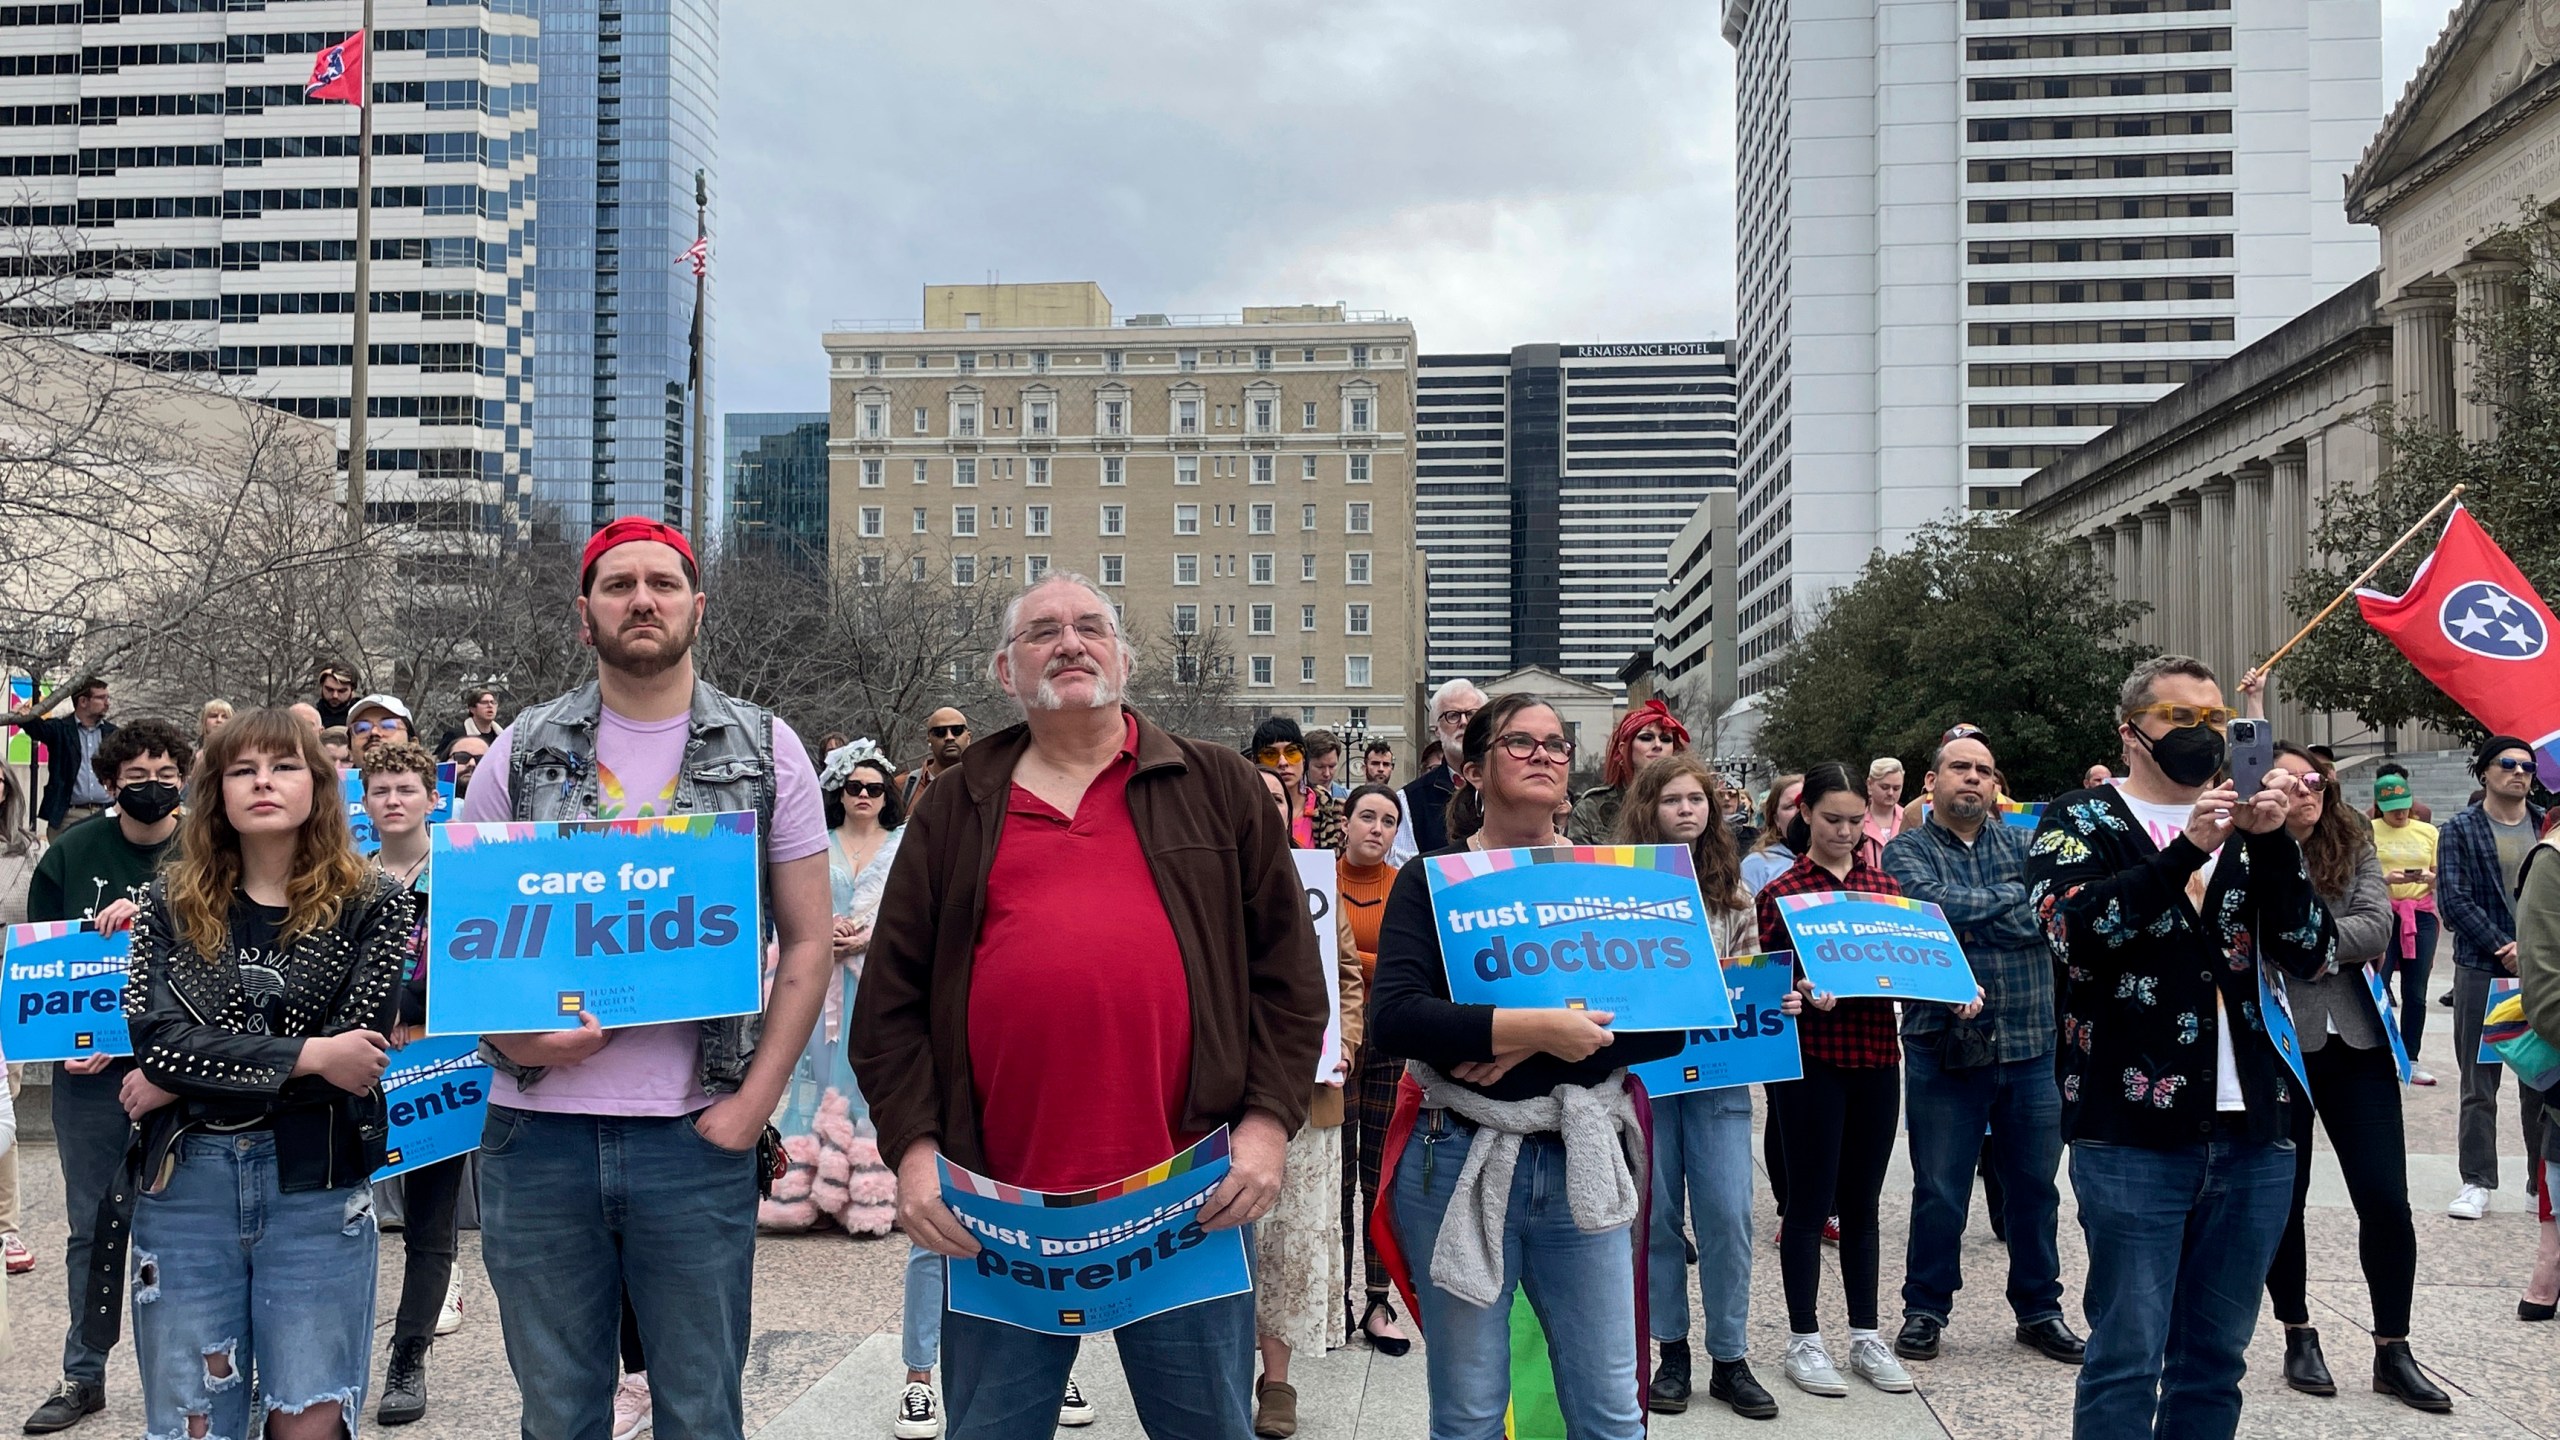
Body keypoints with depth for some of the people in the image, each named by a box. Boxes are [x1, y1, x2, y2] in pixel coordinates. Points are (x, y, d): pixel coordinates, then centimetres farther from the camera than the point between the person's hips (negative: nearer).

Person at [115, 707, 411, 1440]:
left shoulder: (372, 905, -1)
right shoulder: (170, 905, 5)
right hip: (183, 1181, 2)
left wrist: (186, 1082, -9)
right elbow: (155, 1041, -8)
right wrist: (306, 1055, -16)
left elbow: (360, 1054, -10)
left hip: (316, 1184, -2)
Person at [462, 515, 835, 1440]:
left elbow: (807, 942, 2)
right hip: (538, 1133, 1)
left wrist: (755, 1101, -6)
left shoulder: (765, 753, 3)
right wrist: (507, 1031, -10)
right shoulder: (522, 755, 6)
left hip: (696, 1135, -1)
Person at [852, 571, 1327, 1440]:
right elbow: (892, 996, 9)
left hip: (1190, 1201, -1)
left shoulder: (1218, 790, 9)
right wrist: (913, 1146, -1)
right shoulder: (955, 811, 12)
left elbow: (1288, 969, 7)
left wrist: (1269, 1120, -3)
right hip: (996, 1213, 1)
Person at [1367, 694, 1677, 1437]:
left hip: (1582, 1162, 2)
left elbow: (1666, 1025, -2)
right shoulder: (1433, 878, -2)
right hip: (1460, 1161, -2)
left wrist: (1539, 1046, -15)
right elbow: (1394, 1015, -16)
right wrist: (1533, 1024, -25)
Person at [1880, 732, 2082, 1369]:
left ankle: (2039, 1310, 29)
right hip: (1945, 1047, -3)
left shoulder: (2024, 843, 9)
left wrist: (1965, 912, -20)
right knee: (1940, 1191, 6)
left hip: (2032, 1046, 3)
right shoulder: (1908, 851, 0)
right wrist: (2016, 898, -11)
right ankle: (1925, 1309, 21)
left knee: (2035, 1185, 13)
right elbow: (1930, 903, -20)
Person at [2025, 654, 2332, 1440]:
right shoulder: (2079, 821, 2)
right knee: (2127, 1357, -3)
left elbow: (2309, 953, 2)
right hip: (2132, 1135, -4)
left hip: (2252, 1134, 5)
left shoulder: (2248, 830, 14)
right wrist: (2186, 852, -23)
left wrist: (2271, 842, -11)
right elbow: (2073, 930, -16)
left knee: (2216, 1359, 12)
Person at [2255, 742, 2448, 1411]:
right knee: (2283, 1200, 9)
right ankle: (2299, 1337, 26)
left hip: (2354, 1042, 3)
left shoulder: (2354, 847, 5)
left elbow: (2375, 927, -9)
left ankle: (2392, 1351, 17)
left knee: (2386, 1200, 2)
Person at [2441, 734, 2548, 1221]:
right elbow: (2454, 901, -6)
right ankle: (2477, 1182, 10)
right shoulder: (2458, 831, 2)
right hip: (2482, 970, -2)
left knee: (2542, 1081, 5)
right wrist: (2504, 950, -12)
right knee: (2478, 1084, 4)